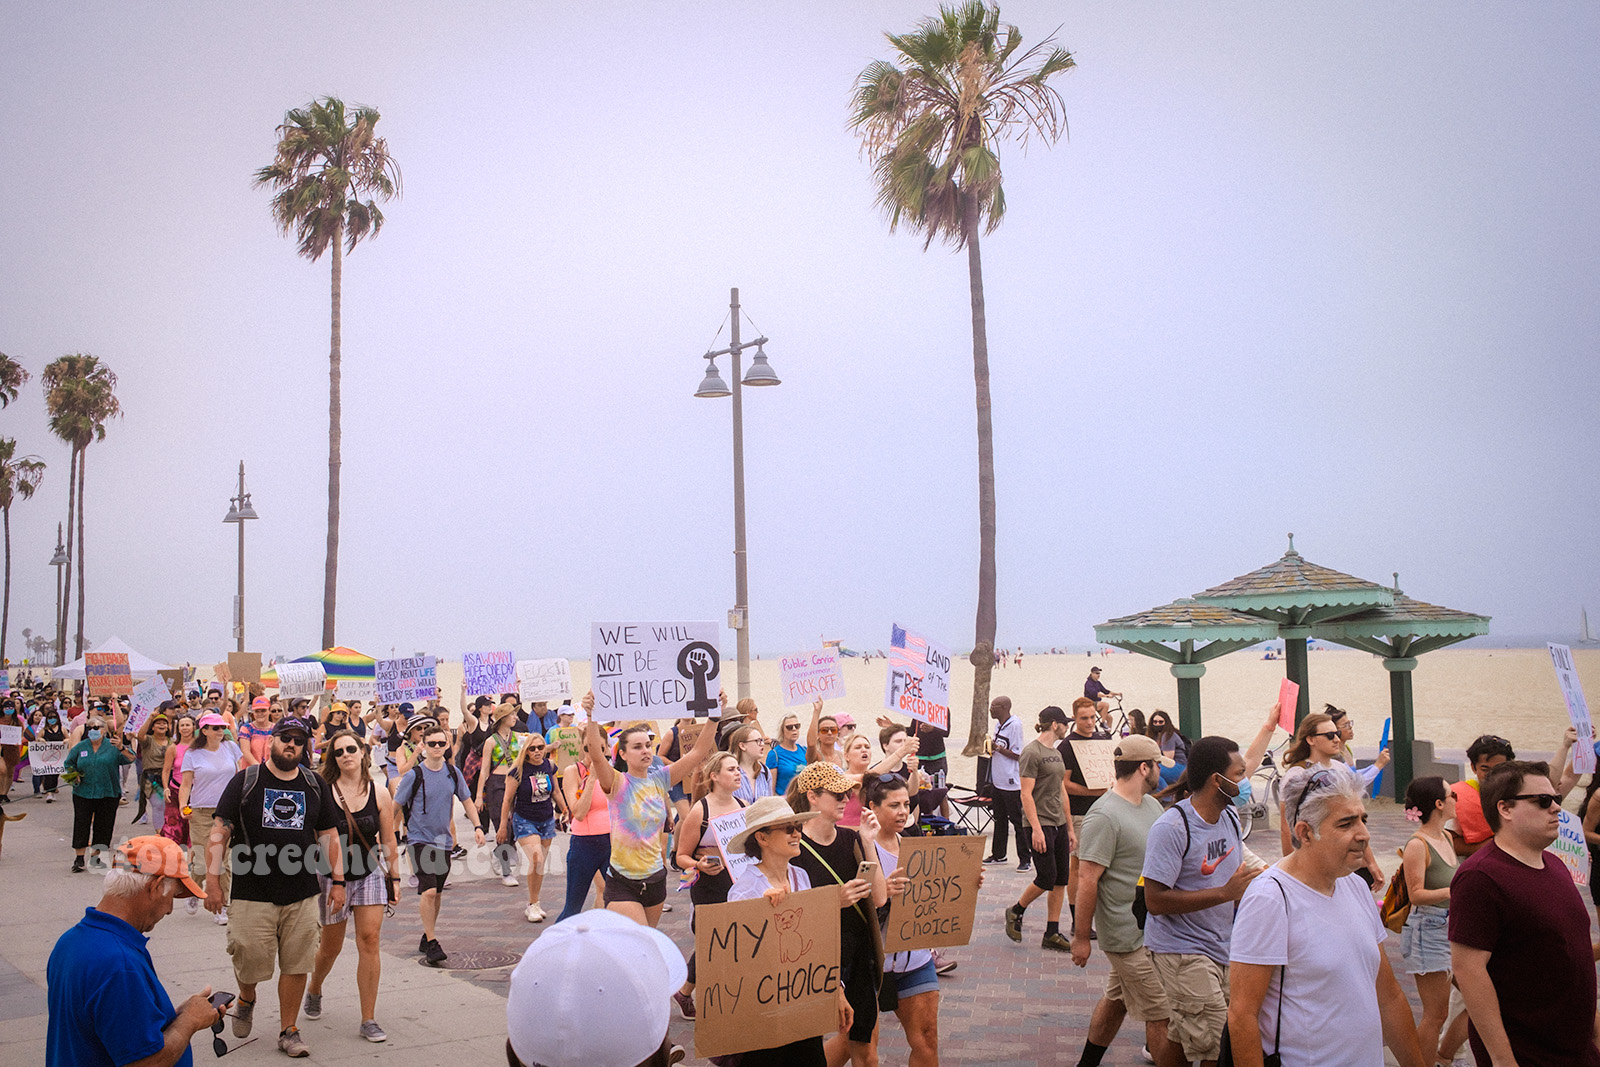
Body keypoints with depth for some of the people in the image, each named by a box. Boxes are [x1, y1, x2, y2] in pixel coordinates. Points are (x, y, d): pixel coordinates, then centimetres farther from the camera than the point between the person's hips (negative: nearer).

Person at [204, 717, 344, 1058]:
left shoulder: (316, 786, 10)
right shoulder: (245, 781, 1)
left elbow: (329, 835, 14)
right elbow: (220, 831, 0)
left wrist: (338, 881, 9)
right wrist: (213, 879, -7)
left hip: (302, 895, 2)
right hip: (252, 893, -2)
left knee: (296, 965, 2)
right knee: (250, 959, -1)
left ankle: (289, 1030, 17)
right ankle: (246, 1000, 33)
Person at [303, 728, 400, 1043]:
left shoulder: (379, 792, -4)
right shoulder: (323, 792, -11)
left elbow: (388, 841, 4)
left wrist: (394, 877, 6)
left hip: (370, 874, 1)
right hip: (333, 875, -1)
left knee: (369, 941, -7)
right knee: (330, 945, 13)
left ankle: (368, 1020, 1)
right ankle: (314, 990, 47)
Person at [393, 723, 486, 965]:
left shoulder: (453, 772, 2)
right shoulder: (414, 775, -9)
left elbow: (466, 800, 14)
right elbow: (396, 806, -2)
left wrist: (478, 826, 4)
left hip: (443, 839, 5)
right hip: (420, 839, -5)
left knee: (436, 893, 13)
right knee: (428, 891, -16)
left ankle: (427, 938, 29)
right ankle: (432, 945, -10)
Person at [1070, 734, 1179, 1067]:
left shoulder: (1151, 804, 10)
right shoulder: (1104, 815, -19)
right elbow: (1087, 880, -19)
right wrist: (1081, 938, -17)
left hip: (1153, 928, 9)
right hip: (1132, 936, -9)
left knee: (1117, 999, 20)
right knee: (1163, 1015, -5)